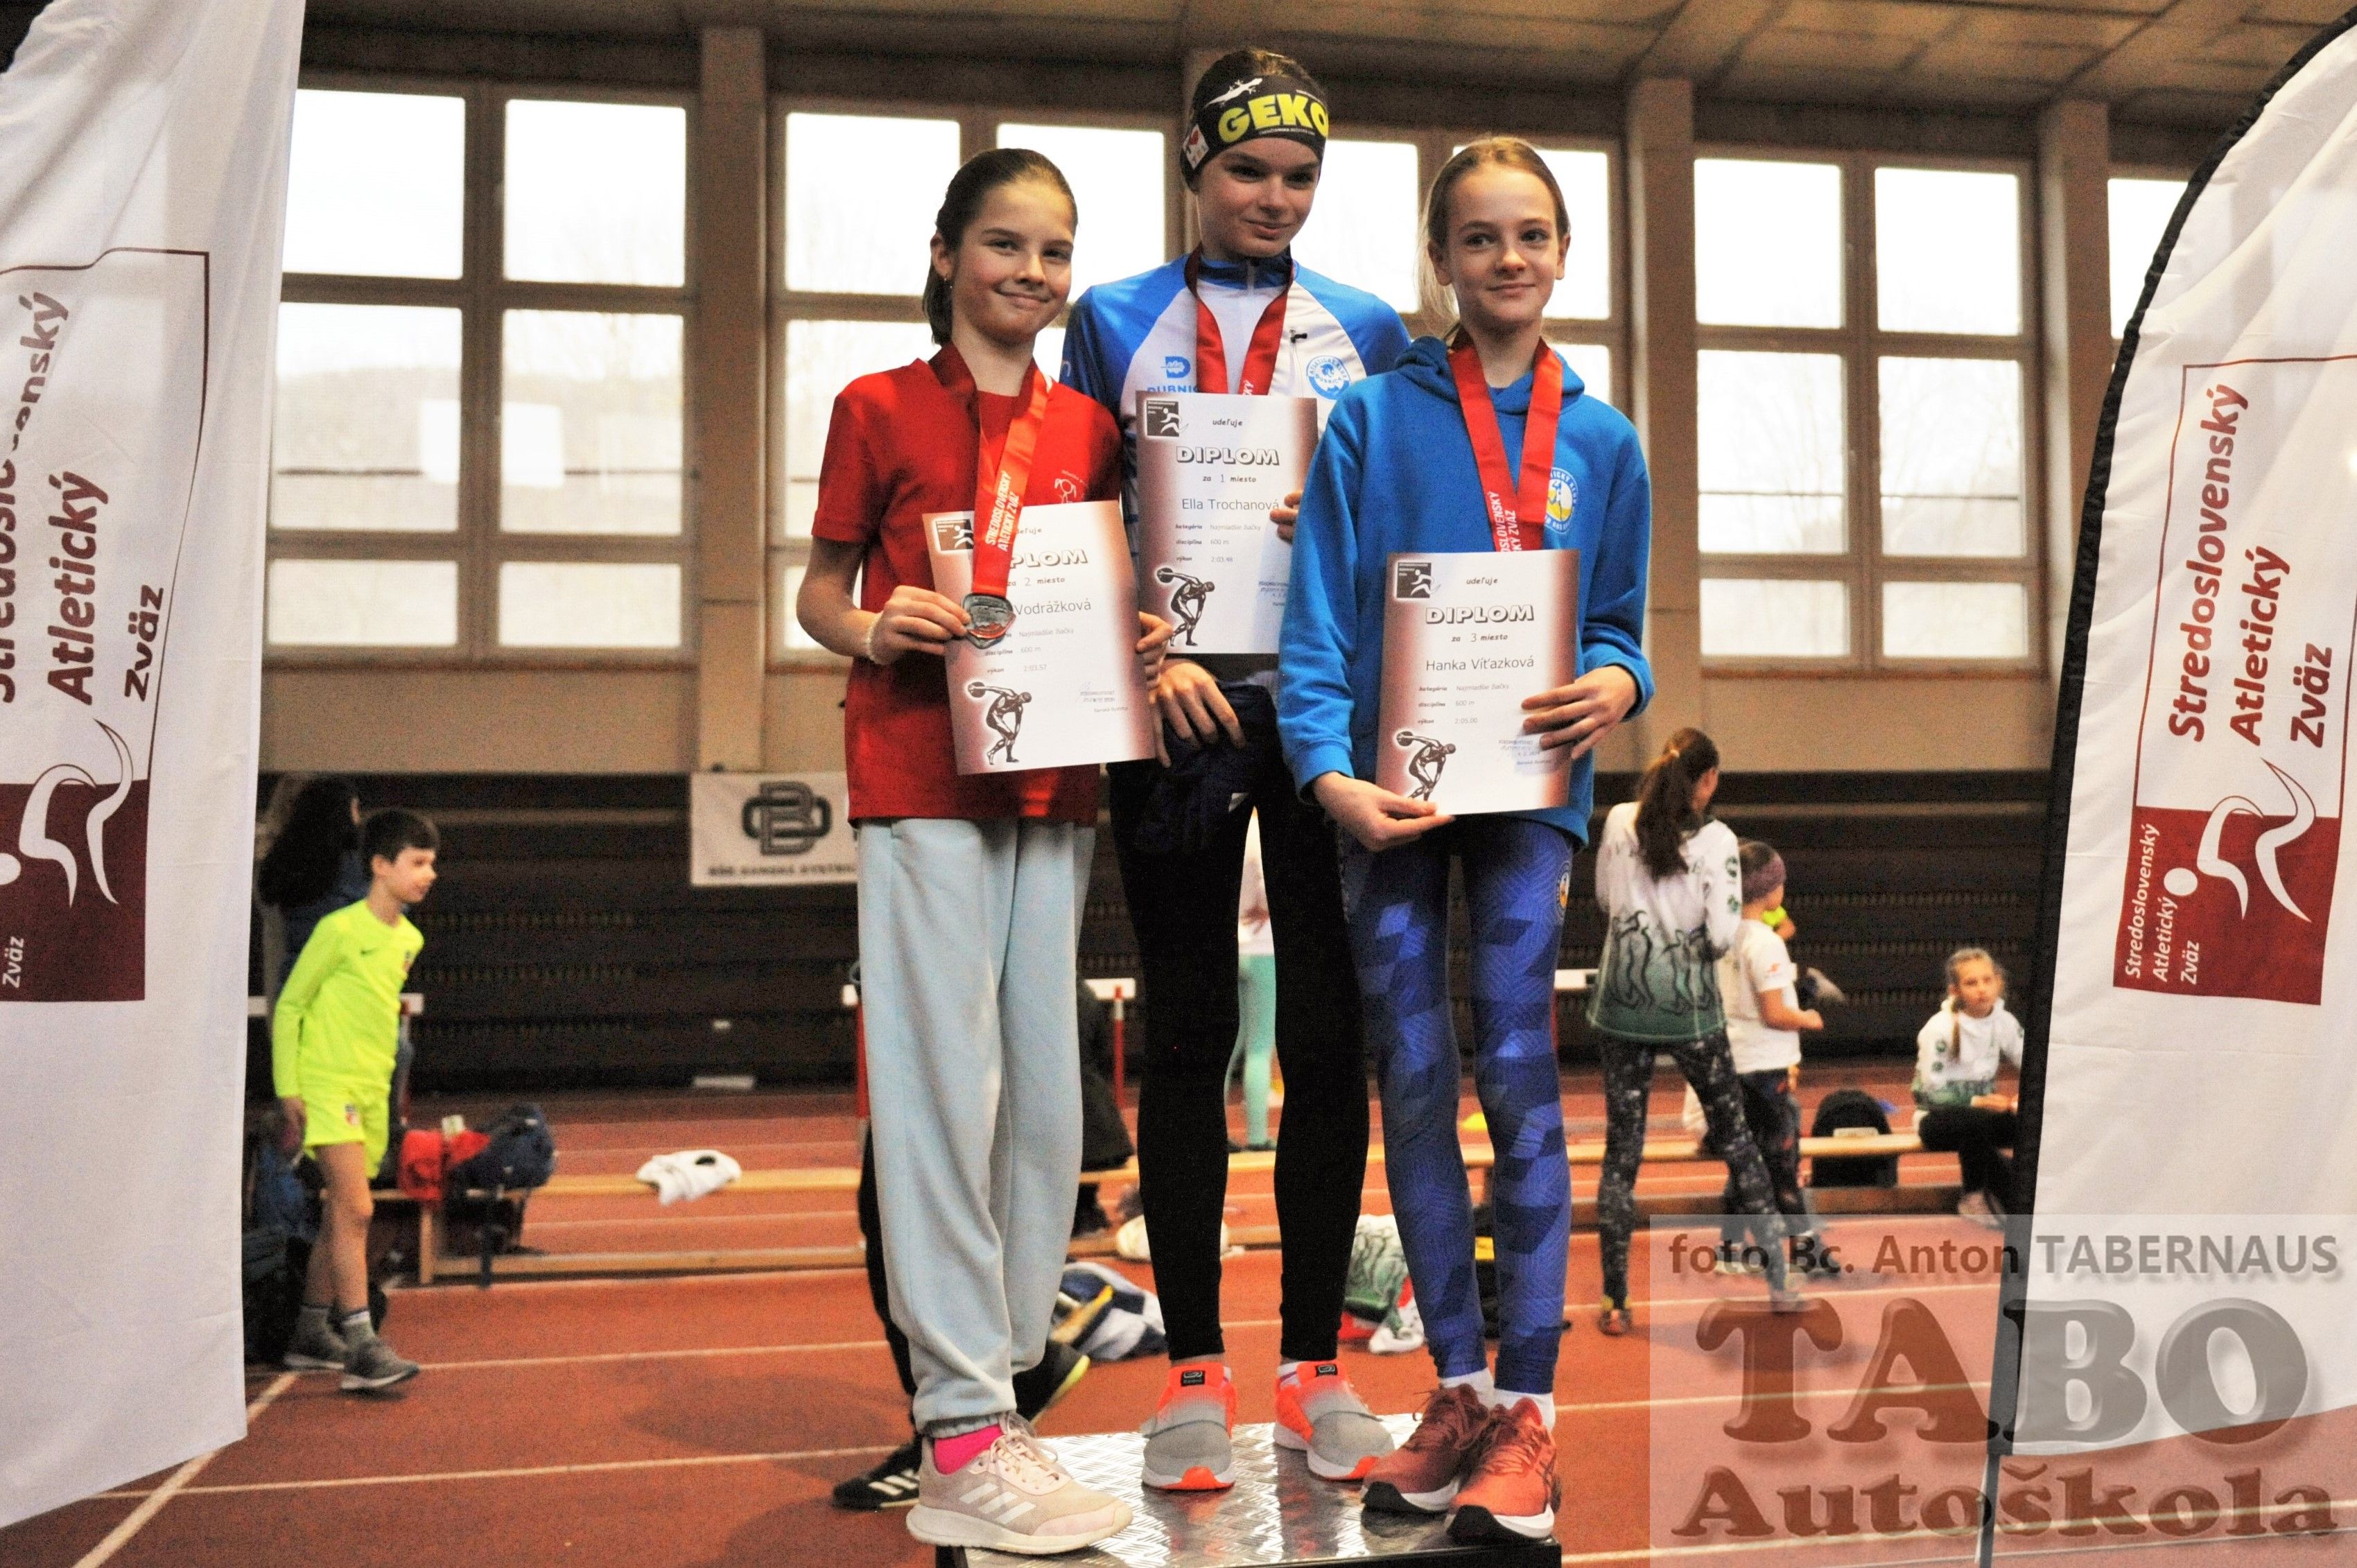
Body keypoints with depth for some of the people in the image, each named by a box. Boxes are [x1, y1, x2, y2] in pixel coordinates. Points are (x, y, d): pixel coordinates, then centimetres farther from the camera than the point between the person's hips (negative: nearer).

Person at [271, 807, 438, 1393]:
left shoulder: (410, 940, 10)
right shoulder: (340, 929, -11)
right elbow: (288, 1006, -6)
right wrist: (288, 1090, -8)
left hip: (372, 1090, 7)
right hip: (327, 1086, -7)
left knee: (341, 1216, 13)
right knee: (356, 1210, -14)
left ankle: (311, 1335, 25)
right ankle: (363, 1350, -15)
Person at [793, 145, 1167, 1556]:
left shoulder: (1088, 427, 15)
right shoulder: (881, 408, 5)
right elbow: (819, 593, 6)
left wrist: (1139, 638, -2)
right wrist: (873, 629, -15)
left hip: (1055, 779, 5)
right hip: (922, 777, -4)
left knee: (1048, 1097, 6)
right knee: (947, 1091, -7)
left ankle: (1001, 1379, 20)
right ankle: (965, 1440, 0)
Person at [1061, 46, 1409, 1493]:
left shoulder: (1368, 331, 14)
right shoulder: (1114, 324, 11)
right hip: (1175, 713, -1)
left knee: (1329, 1036, 1)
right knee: (1187, 1037, 2)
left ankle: (1316, 1368, 13)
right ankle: (1196, 1368, 12)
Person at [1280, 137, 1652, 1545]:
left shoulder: (1601, 442, 9)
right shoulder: (1373, 419, 3)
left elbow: (1620, 625, 12)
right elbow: (1319, 617, -3)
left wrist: (1615, 684, -11)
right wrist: (1329, 768, -16)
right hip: (1391, 786, 0)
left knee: (1517, 1069, -8)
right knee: (1413, 1083, 5)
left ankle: (1530, 1405, 3)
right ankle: (1460, 1384, 19)